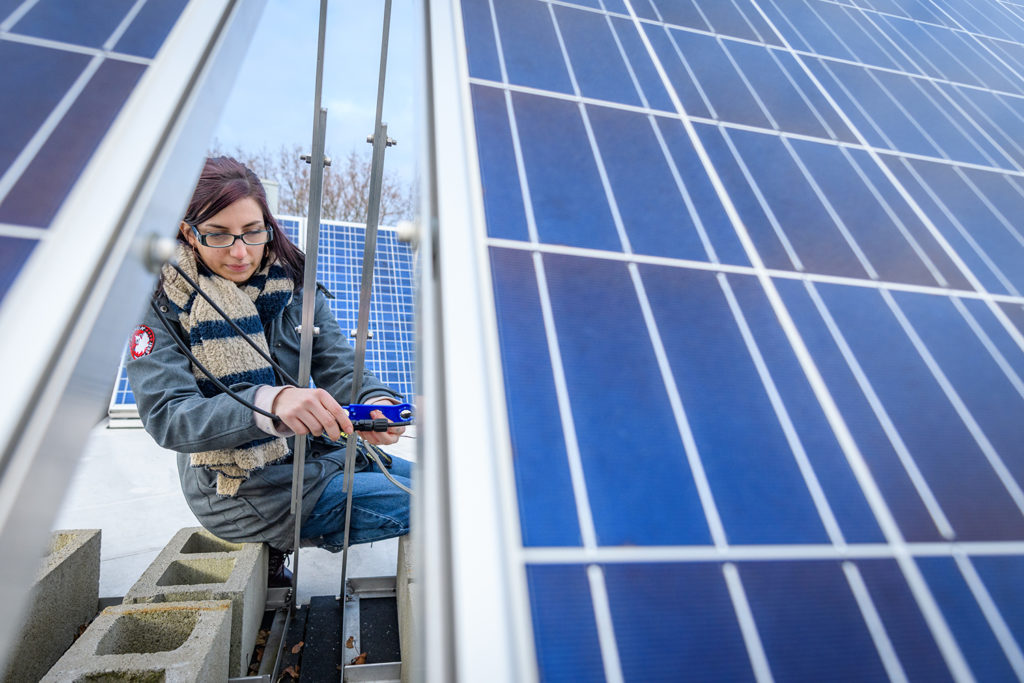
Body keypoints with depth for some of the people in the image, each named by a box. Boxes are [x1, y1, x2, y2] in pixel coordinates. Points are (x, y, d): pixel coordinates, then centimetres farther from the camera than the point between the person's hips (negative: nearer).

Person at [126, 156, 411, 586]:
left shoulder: (295, 288, 1)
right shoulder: (160, 305, -10)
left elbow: (340, 367, -7)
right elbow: (168, 417, -21)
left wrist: (376, 404, -31)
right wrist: (271, 403, -40)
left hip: (314, 451, 6)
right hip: (240, 489, -6)